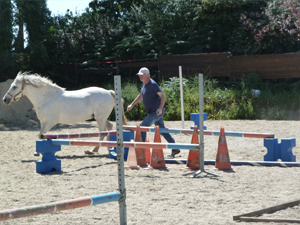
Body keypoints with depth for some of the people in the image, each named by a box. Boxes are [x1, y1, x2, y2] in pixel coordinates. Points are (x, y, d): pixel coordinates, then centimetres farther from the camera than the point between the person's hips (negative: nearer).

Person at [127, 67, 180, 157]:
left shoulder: (153, 84, -19)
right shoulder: (144, 84, 10)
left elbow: (163, 96, -26)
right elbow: (140, 96, 26)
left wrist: (160, 108, -38)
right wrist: (132, 105, 21)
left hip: (156, 112, -10)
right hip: (152, 112, 10)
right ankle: (175, 149, 22)